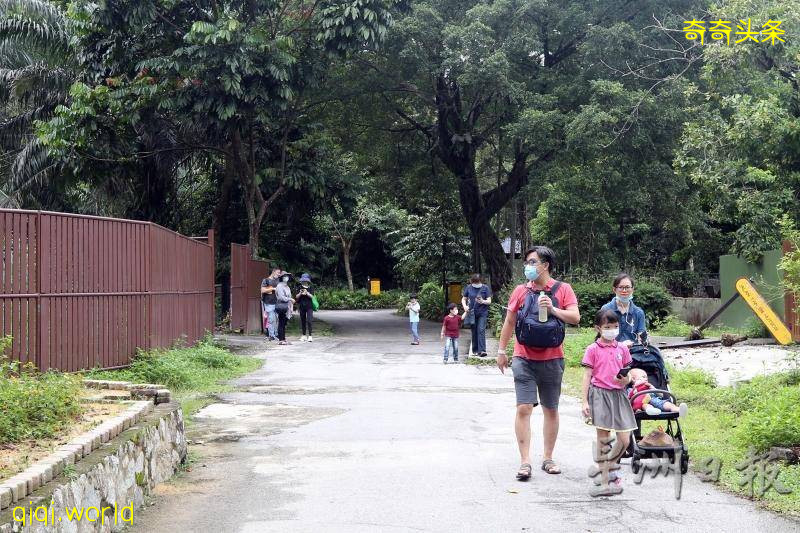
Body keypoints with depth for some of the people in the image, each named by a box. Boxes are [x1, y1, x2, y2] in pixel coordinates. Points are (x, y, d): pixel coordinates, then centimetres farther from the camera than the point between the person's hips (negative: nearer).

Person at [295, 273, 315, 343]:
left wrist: (307, 293, -22)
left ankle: (310, 336, -11)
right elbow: (297, 297, 5)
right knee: (303, 321, 8)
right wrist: (300, 293, -14)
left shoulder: (310, 288, 2)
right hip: (302, 306, 3)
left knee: (309, 321, -12)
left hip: (309, 306, -3)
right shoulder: (300, 288, 8)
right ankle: (304, 336, 17)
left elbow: (312, 296, -6)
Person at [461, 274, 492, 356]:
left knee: (481, 330, -14)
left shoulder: (485, 288, 0)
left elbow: (489, 301, -1)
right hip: (472, 313, 3)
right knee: (474, 332, 8)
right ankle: (475, 350, 18)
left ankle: (482, 350, -21)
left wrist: (483, 301, -23)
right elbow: (463, 299, 13)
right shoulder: (468, 288, 6)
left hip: (482, 313, -2)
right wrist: (465, 306, -8)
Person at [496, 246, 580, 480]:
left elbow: (575, 317, -8)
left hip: (552, 359, 0)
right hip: (524, 359, 0)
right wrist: (501, 350, 10)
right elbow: (509, 322, 11)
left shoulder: (563, 289, 0)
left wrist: (553, 309, -22)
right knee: (523, 408, -9)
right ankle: (525, 462, -7)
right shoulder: (521, 291, 4)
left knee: (551, 410, 10)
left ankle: (548, 458, 23)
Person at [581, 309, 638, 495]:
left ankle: (610, 467, 27)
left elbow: (627, 376, 14)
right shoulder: (593, 349, 0)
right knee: (603, 439, -2)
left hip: (618, 394, 4)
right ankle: (607, 479, 5)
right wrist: (584, 401, -6)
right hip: (600, 394, -4)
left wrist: (625, 380, -10)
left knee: (624, 440, 1)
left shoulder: (622, 349, 10)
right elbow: (587, 376, -1)